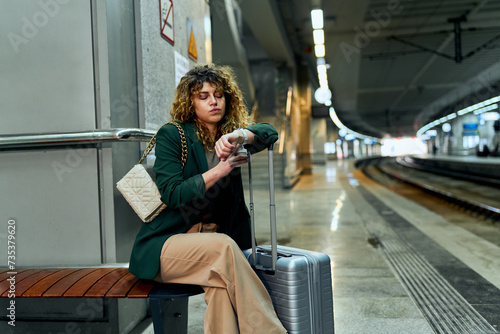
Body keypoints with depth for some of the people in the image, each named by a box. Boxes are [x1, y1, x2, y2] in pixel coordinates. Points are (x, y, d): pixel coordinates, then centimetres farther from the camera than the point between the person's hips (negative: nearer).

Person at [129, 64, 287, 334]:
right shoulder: (171, 135, -1)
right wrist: (219, 171, -18)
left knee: (222, 281, -31)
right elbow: (171, 194, -12)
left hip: (211, 237, 3)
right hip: (166, 242, -3)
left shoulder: (228, 140, 12)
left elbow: (270, 133, -6)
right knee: (222, 246, -33)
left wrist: (239, 135, -27)